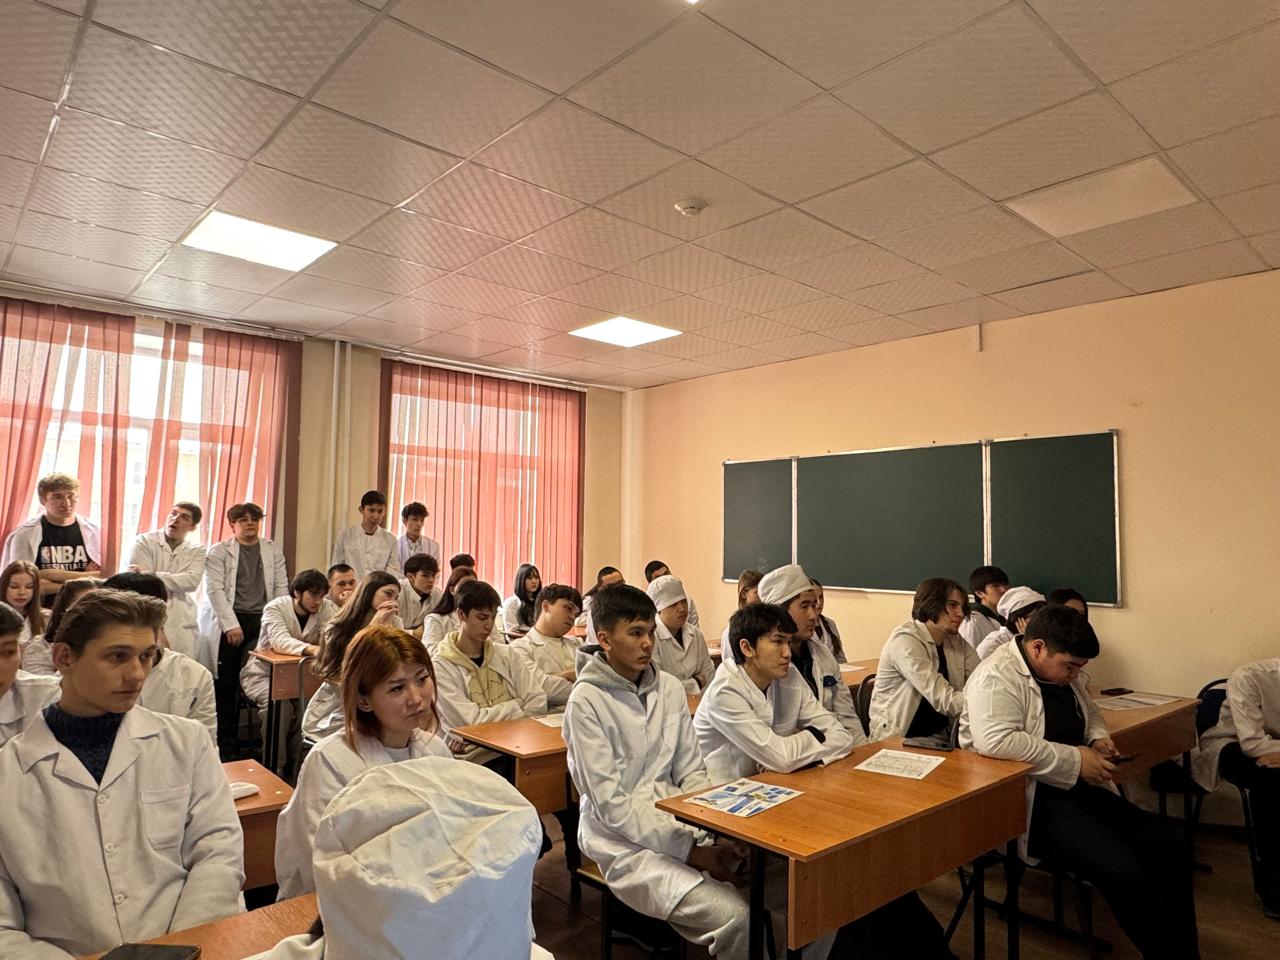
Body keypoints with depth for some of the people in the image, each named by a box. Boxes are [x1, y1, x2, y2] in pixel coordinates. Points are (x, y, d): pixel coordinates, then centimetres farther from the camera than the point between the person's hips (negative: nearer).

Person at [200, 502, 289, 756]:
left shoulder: (273, 551, 12)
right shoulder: (219, 551, 3)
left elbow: (281, 588, 10)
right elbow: (215, 589, -5)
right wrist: (231, 625, -12)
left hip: (262, 622, 2)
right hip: (228, 623, -2)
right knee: (225, 685, 3)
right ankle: (224, 744, 14)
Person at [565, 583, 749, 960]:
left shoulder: (670, 688, 3)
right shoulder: (587, 701, -13)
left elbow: (691, 772, 6)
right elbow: (611, 804, -15)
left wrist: (719, 832, -10)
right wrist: (689, 850, -18)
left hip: (679, 825, 5)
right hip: (626, 841, -5)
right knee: (733, 916, -23)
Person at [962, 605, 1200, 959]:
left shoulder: (1063, 672, 11)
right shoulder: (996, 678, -18)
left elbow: (1090, 710, 29)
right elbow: (996, 741, -32)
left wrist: (1098, 738, 6)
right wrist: (1075, 760, -23)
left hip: (1080, 790, 9)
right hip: (1034, 802, -9)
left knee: (1170, 850, -5)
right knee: (1127, 873, -23)